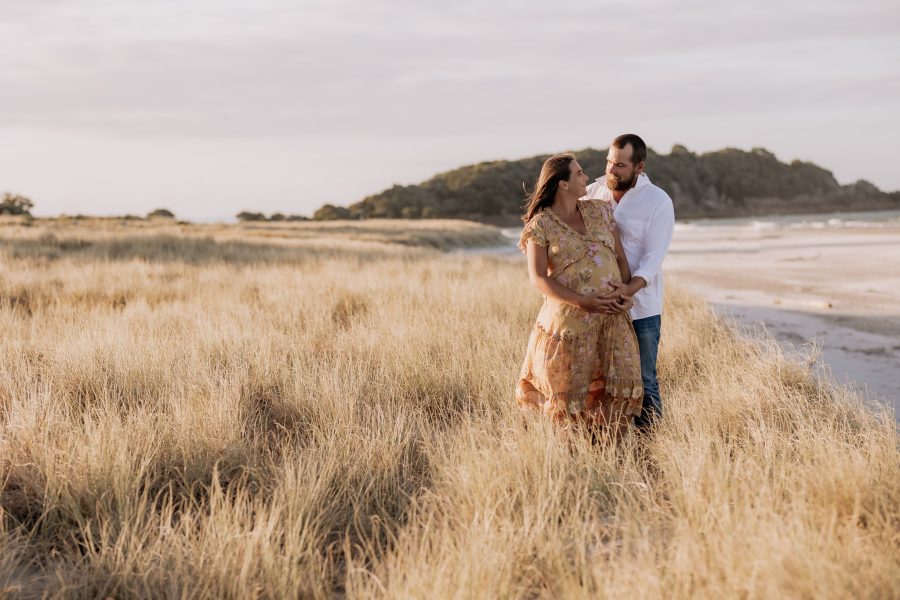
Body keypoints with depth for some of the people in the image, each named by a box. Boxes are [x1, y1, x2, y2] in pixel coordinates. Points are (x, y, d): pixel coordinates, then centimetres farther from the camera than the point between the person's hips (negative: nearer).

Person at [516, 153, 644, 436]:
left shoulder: (598, 211, 9)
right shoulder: (541, 225, -6)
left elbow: (620, 256, 10)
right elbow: (538, 278, -11)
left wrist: (626, 292, -8)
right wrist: (582, 301, -19)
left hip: (612, 316, 5)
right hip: (570, 319, -4)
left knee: (618, 384, 1)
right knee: (570, 391, 4)